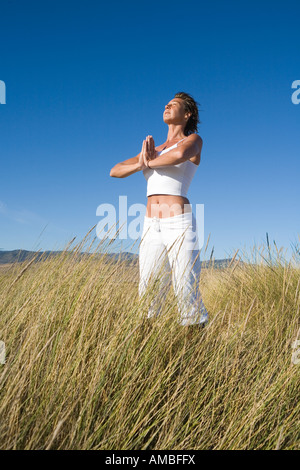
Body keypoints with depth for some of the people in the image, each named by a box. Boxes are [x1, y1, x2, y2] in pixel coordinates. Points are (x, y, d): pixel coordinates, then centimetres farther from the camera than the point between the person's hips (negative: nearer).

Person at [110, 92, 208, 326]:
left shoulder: (194, 140, 5)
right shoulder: (153, 149, 22)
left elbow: (180, 154, -21)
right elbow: (114, 171, 16)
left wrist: (150, 161, -2)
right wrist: (142, 163, -3)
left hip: (180, 225, -5)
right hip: (152, 229, 5)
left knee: (188, 298, -6)